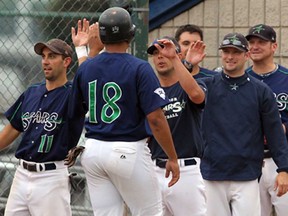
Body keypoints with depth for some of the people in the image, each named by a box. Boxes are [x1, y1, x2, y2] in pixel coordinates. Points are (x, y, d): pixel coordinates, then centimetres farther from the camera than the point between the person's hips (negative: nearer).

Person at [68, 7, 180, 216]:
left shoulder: (85, 68, 5)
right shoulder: (140, 69, -11)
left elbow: (75, 113, 11)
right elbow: (155, 118, -16)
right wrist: (172, 157, -10)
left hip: (92, 150, 5)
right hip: (128, 151, -5)